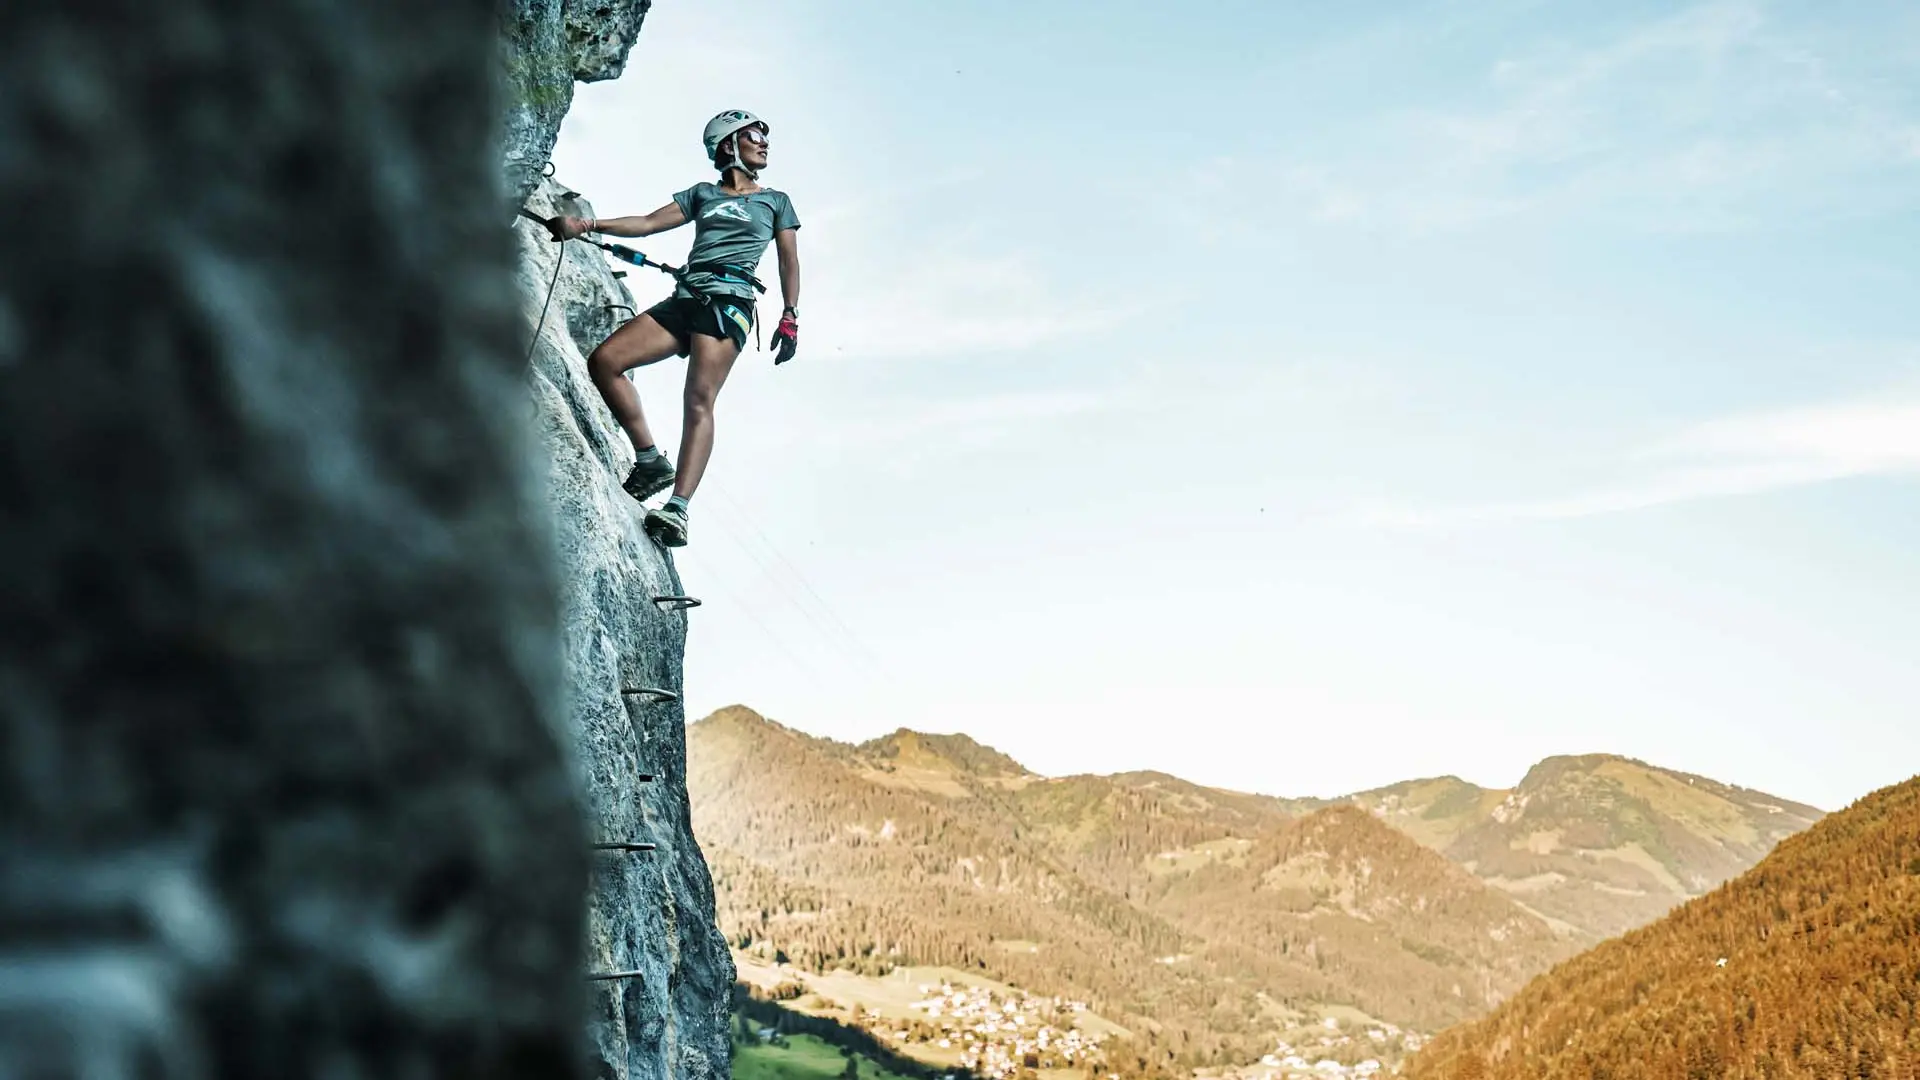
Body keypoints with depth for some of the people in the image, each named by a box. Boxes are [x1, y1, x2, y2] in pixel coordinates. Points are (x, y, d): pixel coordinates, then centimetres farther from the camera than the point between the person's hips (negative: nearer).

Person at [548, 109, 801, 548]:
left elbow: (790, 262, 12)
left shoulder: (776, 200, 18)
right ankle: (650, 460, -4)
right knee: (604, 361, -12)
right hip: (684, 297, 5)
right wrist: (588, 225, 3)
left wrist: (790, 316, -3)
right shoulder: (703, 193, 24)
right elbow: (649, 223, 15)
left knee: (699, 399, -23)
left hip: (729, 300, -5)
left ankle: (678, 508, -36)